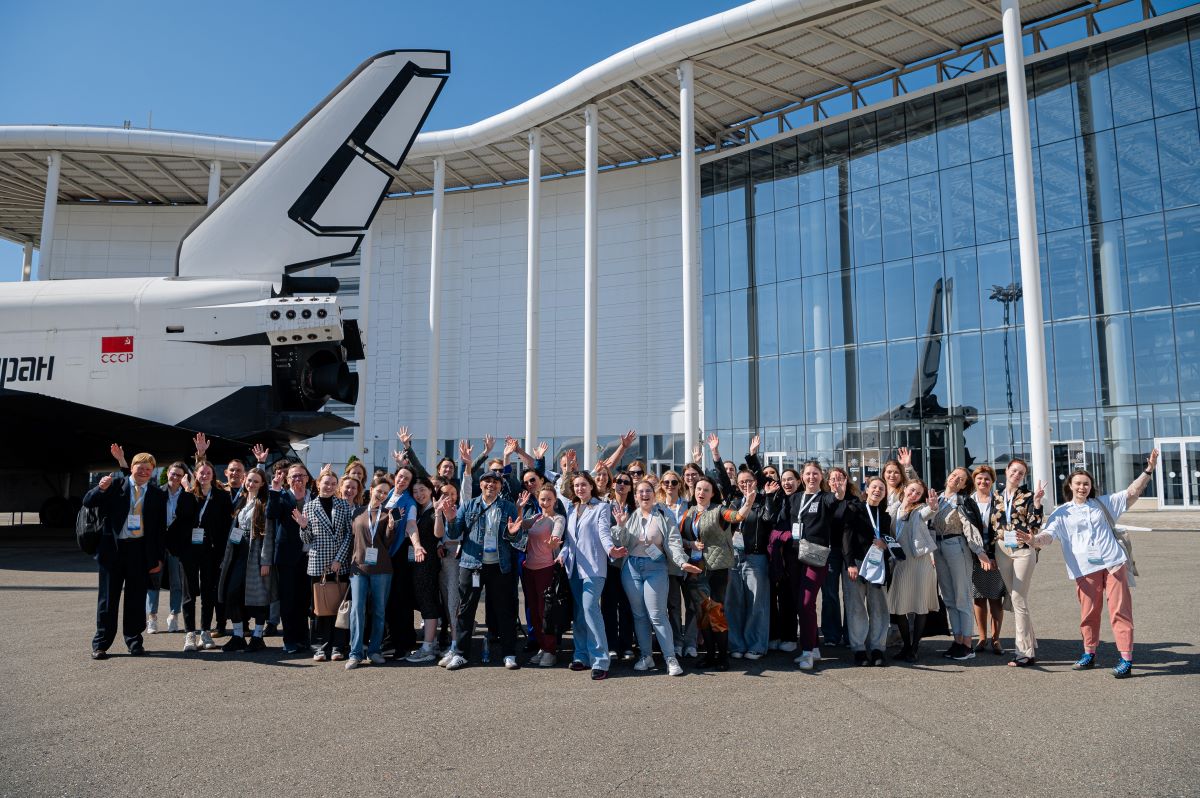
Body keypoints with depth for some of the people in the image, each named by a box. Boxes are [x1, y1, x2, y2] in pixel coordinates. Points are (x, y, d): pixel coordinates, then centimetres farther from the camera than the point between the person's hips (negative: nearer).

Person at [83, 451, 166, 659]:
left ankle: (134, 642, 18)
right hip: (112, 548, -1)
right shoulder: (115, 484, 3)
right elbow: (88, 502, -1)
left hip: (140, 551, 1)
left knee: (136, 599, 7)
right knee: (107, 598, 7)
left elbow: (161, 529, 6)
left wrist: (158, 558, 2)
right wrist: (101, 489, -21)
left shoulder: (157, 495, 5)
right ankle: (100, 644, 16)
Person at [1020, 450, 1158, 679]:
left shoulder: (1103, 503, 15)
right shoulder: (1062, 513, 7)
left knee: (1120, 610, -4)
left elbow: (1132, 493, 17)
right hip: (1085, 569, -1)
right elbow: (1047, 535, -6)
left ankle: (1126, 659, -3)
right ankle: (1089, 654, 20)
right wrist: (1033, 540, -28)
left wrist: (1149, 470, 9)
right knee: (1089, 612, 4)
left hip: (1113, 563, 1)